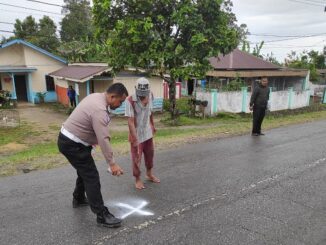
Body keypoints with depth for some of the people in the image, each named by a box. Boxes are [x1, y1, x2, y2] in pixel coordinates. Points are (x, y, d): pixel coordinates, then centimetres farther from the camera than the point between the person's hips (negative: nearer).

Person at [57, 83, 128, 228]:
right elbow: (103, 139, -30)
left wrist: (92, 139, 22)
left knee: (84, 171, 24)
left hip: (68, 139, 10)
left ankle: (78, 199, 44)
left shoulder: (97, 97, 4)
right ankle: (102, 215, -3)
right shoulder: (99, 109, -27)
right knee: (92, 177, -8)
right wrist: (112, 163, -27)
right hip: (72, 144, -10)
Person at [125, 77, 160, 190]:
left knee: (150, 154, 20)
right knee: (136, 158, 7)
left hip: (148, 132, 6)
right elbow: (130, 121, -27)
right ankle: (138, 179, 27)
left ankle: (149, 174, 42)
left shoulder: (150, 96, -8)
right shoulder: (130, 100, -26)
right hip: (136, 134, -6)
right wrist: (135, 139, -30)